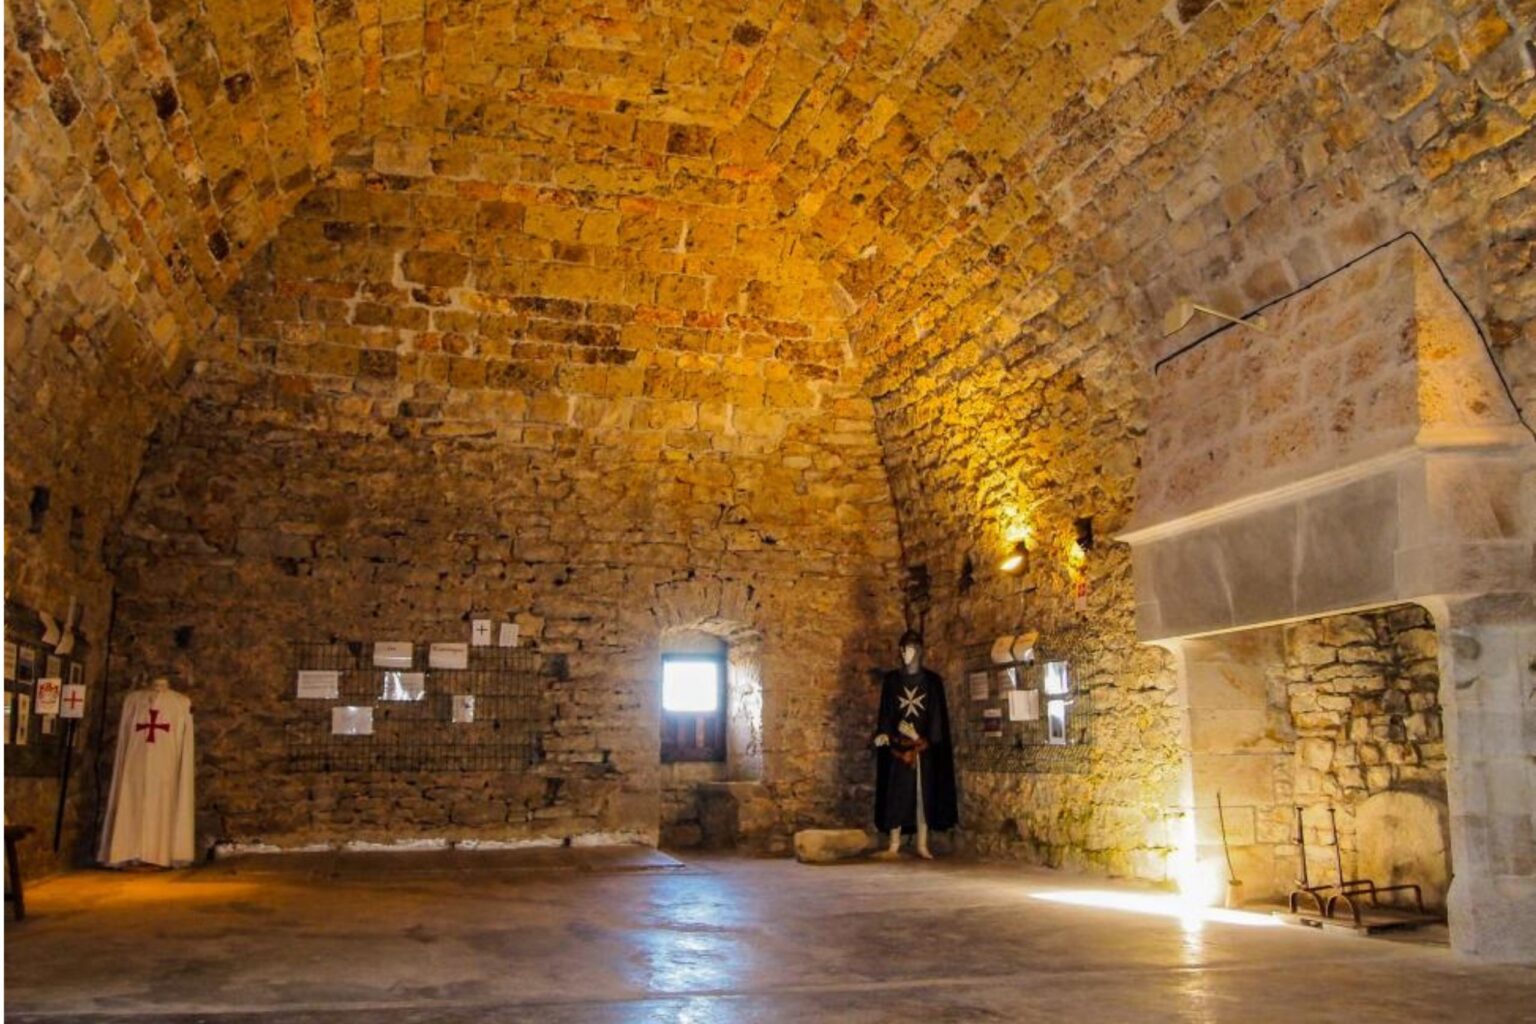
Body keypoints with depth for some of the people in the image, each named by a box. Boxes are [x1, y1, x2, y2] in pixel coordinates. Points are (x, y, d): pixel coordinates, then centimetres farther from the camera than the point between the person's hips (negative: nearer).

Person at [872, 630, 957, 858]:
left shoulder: (932, 680, 5)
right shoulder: (892, 679, 7)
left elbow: (937, 715, 2)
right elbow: (886, 710, 2)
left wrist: (924, 738, -11)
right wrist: (883, 732, -16)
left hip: (923, 745, 0)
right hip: (898, 744, 0)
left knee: (924, 794, 0)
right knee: (897, 793, -1)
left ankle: (922, 844, 3)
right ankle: (895, 844, 1)